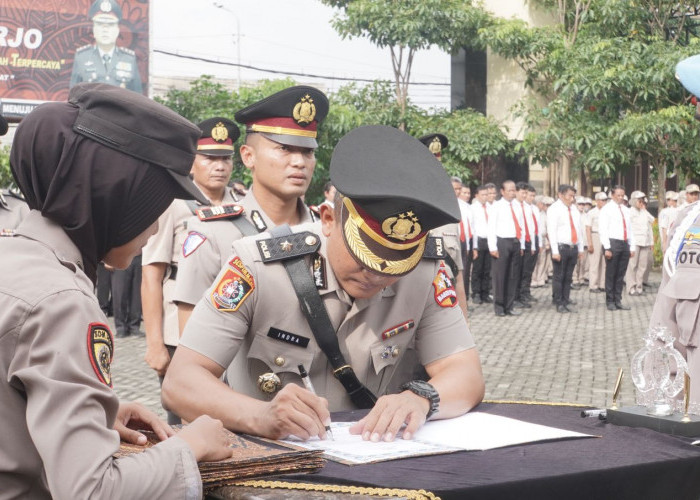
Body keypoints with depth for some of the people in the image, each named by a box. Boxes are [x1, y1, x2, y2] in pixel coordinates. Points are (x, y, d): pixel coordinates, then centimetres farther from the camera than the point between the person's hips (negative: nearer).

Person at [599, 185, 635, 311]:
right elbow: (603, 230, -8)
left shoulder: (626, 210, 17)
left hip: (625, 244, 6)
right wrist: (607, 248, -15)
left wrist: (632, 247, 13)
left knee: (621, 274, 8)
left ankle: (618, 301, 14)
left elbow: (630, 229, 19)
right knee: (611, 274, -1)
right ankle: (610, 302, 7)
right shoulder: (606, 209, -2)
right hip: (612, 243, -6)